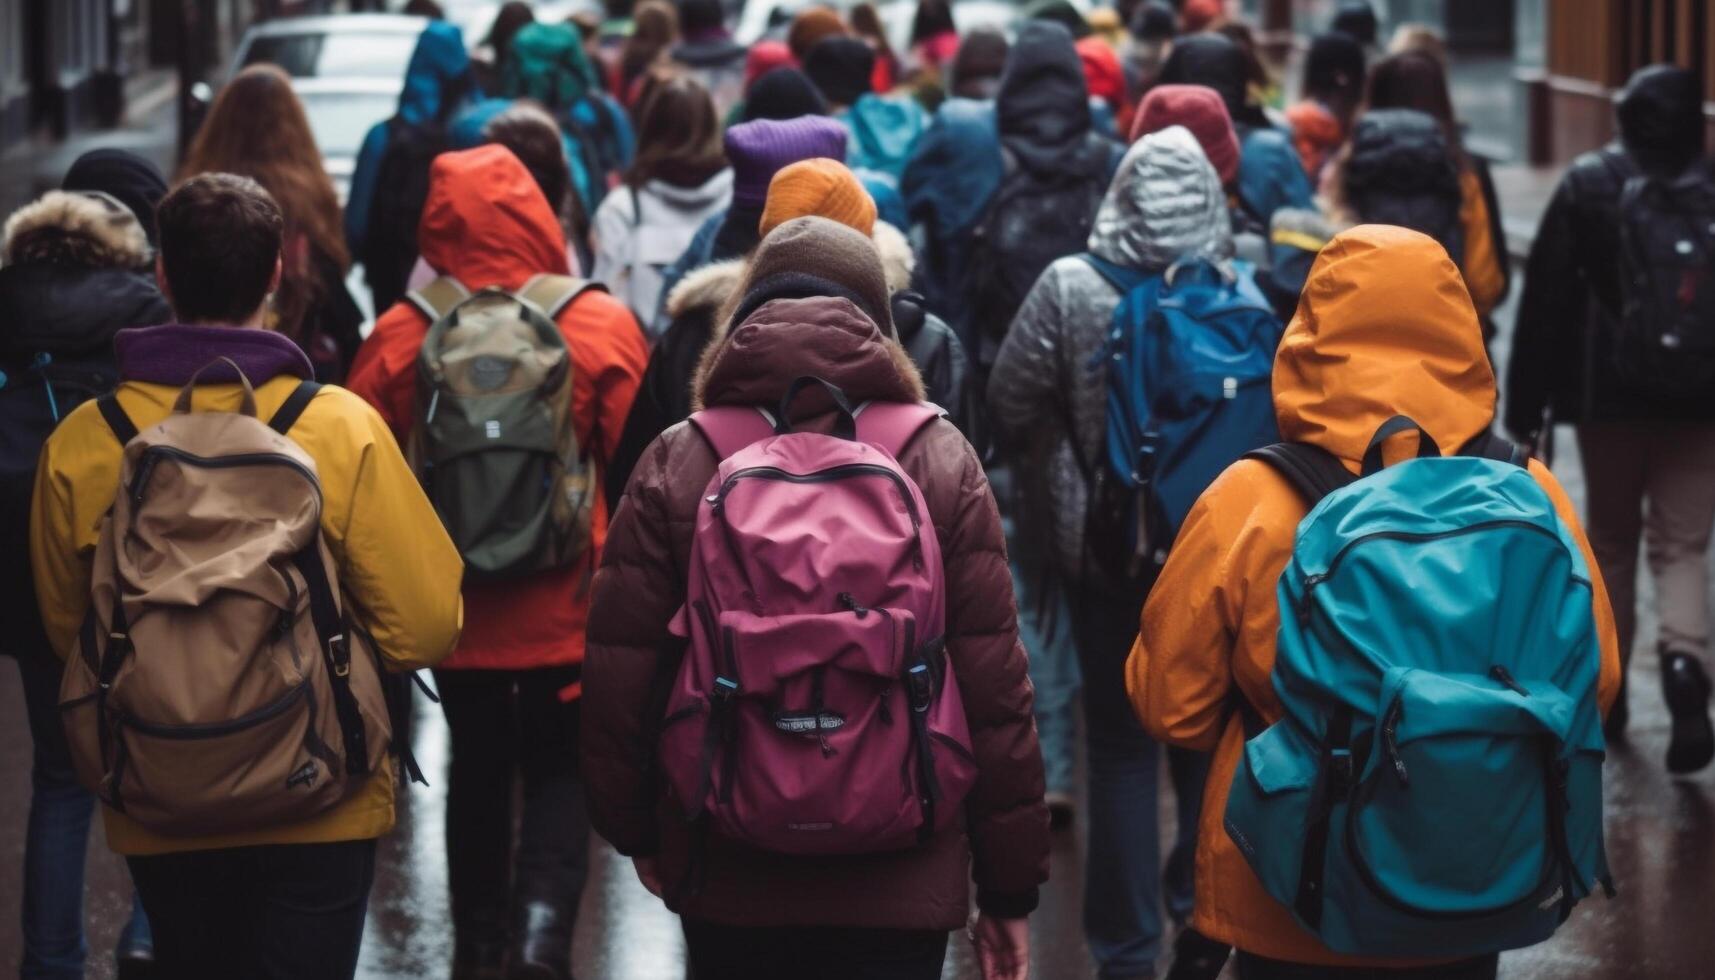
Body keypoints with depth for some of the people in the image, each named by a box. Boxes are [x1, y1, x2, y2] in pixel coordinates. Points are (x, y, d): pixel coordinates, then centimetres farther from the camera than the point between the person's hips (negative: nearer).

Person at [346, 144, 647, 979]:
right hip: (568, 606, -2)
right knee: (558, 768, 12)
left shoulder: (398, 337, -9)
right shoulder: (601, 329, -12)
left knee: (477, 766, 20)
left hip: (452, 604, 2)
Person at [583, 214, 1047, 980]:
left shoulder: (675, 463, -2)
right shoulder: (942, 462, -3)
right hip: (901, 880, -1)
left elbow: (618, 676, -1)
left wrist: (634, 827, 16)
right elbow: (995, 687, -5)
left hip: (726, 874, 1)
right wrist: (1009, 886, 4)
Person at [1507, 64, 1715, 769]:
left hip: (1607, 392, 1)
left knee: (1611, 540, 16)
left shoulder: (1586, 185, -2)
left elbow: (1546, 297, -3)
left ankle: (1607, 689, 21)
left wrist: (1526, 403, 1)